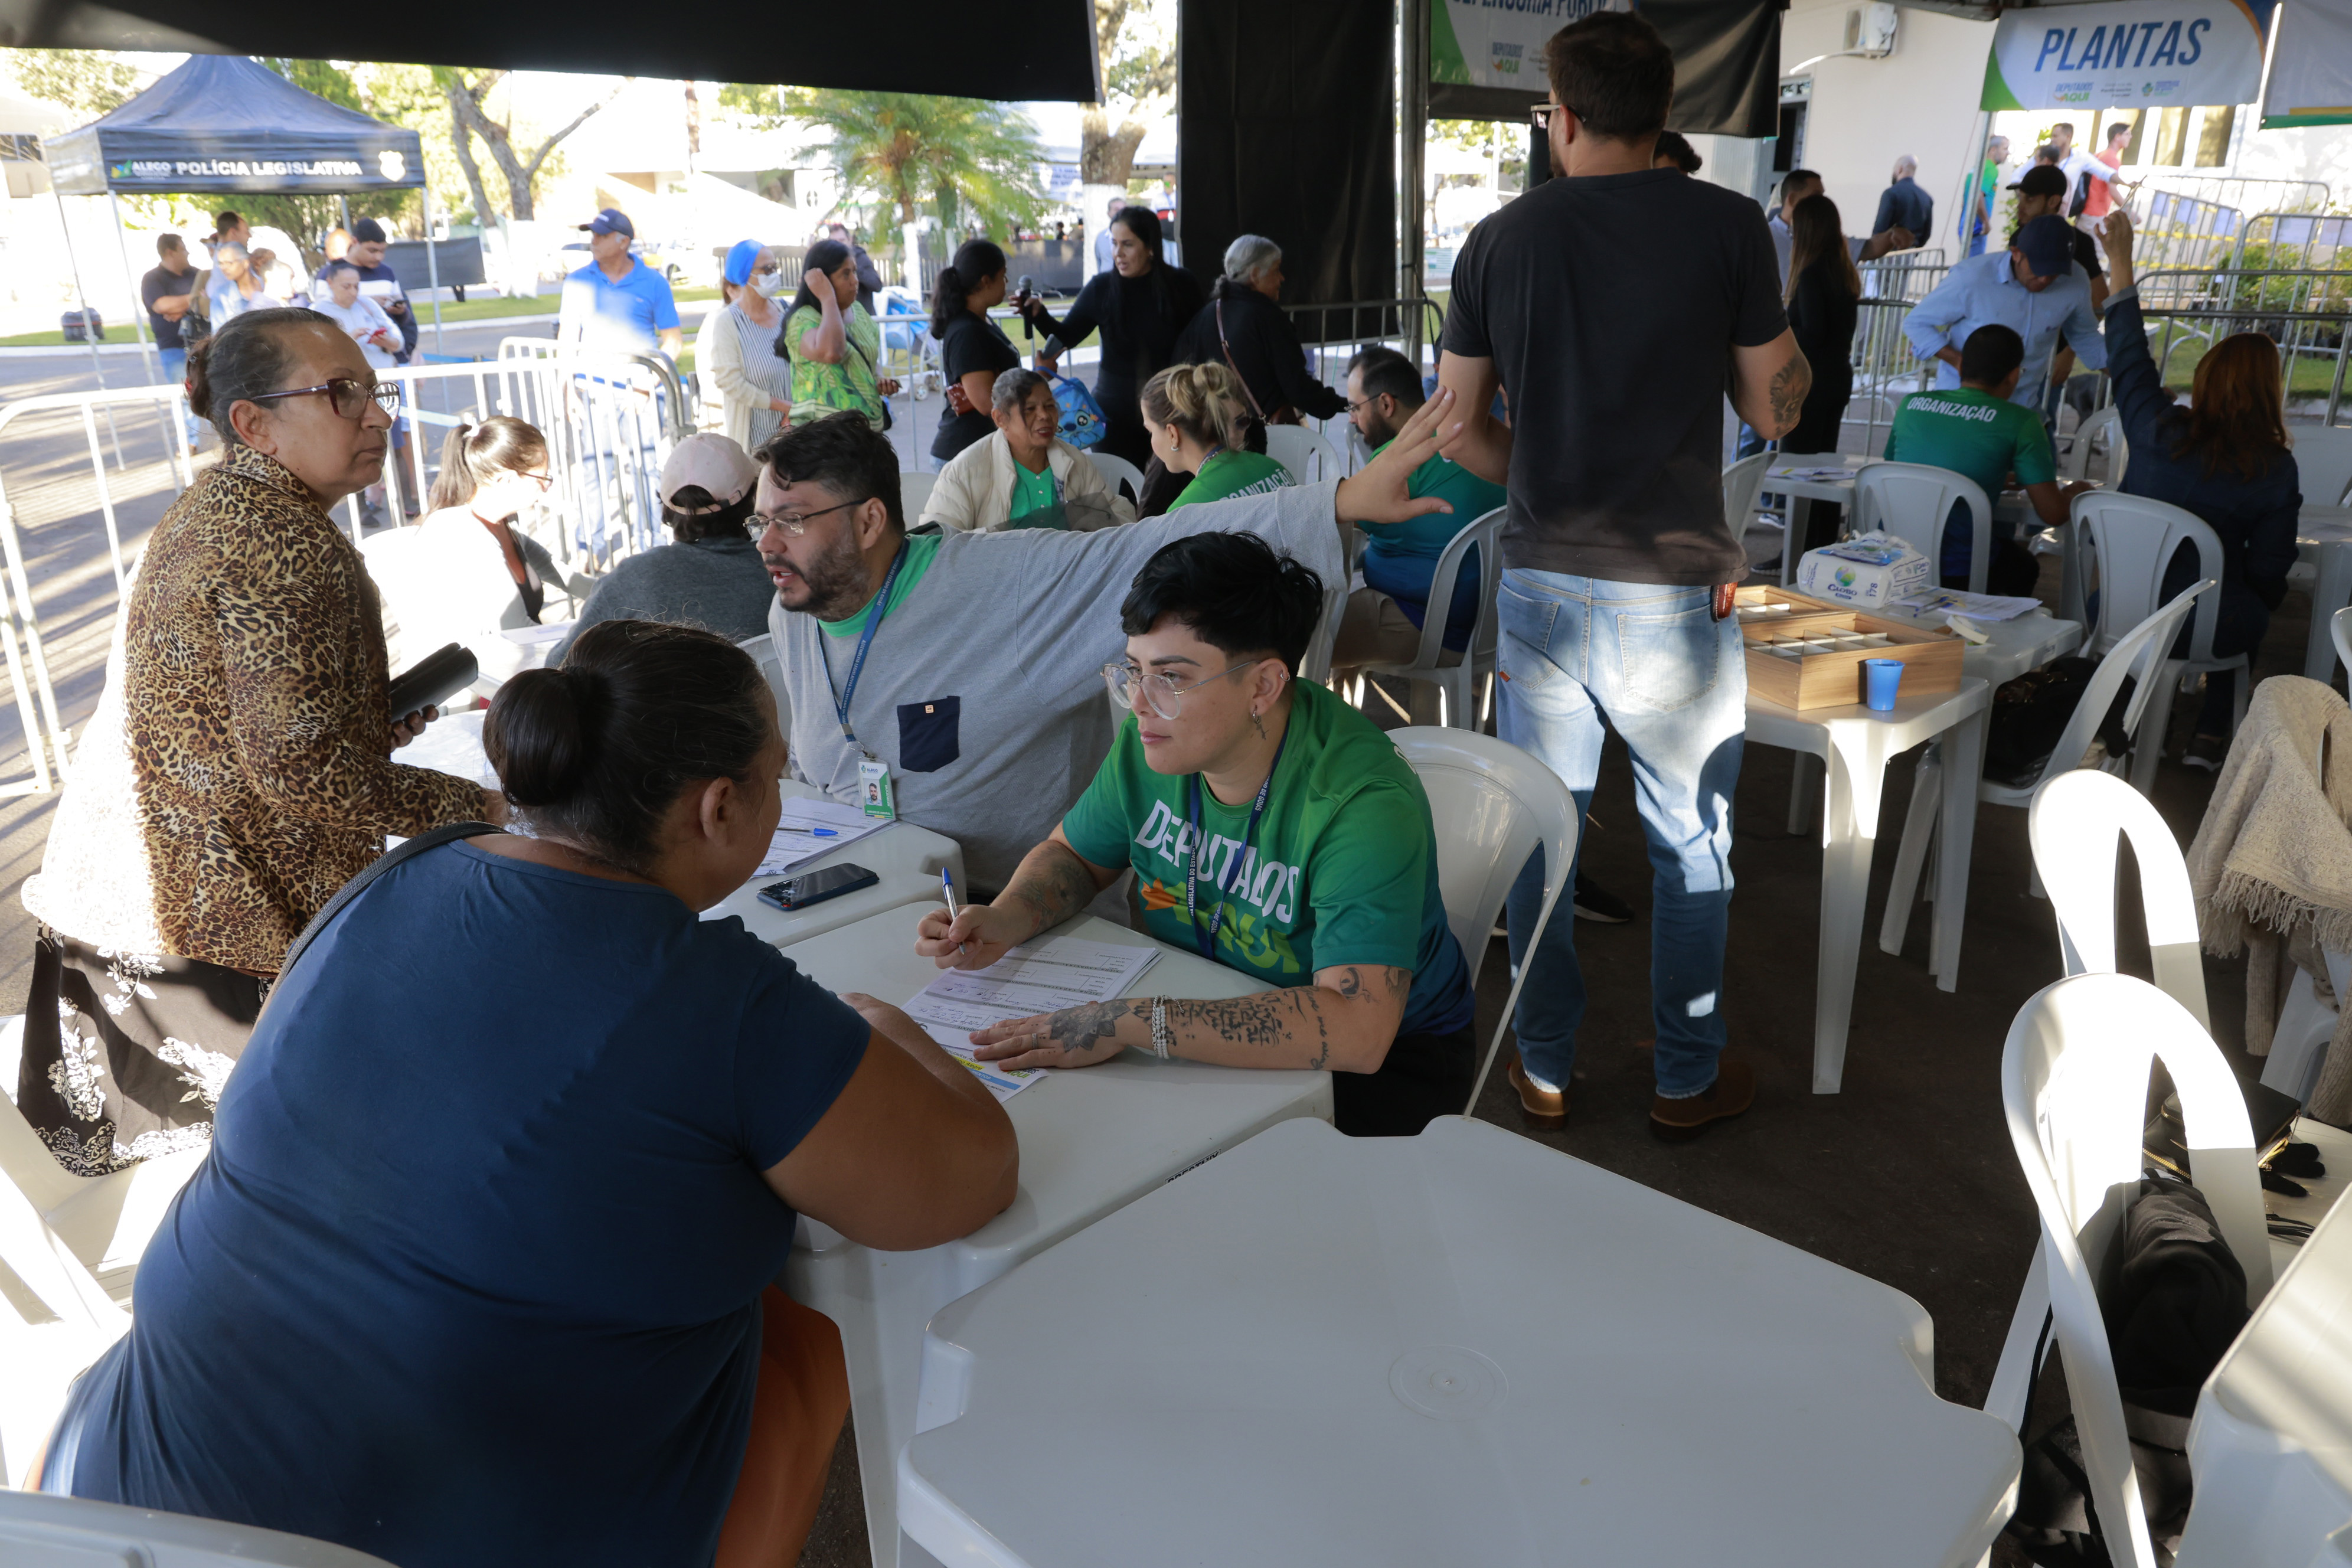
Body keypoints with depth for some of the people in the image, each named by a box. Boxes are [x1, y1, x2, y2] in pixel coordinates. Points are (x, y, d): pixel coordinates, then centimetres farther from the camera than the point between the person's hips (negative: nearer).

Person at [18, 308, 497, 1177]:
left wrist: (381, 724, 14)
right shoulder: (285, 545, -21)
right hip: (217, 912, -10)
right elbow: (299, 768, -26)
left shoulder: (213, 507, 11)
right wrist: (476, 807, -16)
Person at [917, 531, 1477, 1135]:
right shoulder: (1158, 741, -8)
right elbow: (1072, 855, 11)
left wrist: (1134, 1023, -40)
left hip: (1386, 1059, -5)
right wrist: (1001, 921, -12)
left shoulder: (1364, 802, -30)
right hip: (1208, 1023, 6)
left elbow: (1355, 1032, -40)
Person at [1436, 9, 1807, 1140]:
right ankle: (1688, 1079, 26)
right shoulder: (1727, 226, -4)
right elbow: (1775, 411, 2)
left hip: (1540, 586, 2)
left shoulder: (1499, 240, 2)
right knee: (1691, 844, 13)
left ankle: (1543, 1068, 27)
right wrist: (1777, 315, 18)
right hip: (1674, 591, -2)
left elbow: (1459, 429, 5)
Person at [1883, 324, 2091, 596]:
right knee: (2025, 567, 33)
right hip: (1959, 573, -4)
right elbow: (2052, 513, -7)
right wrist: (2072, 496, 19)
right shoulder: (2020, 421, -6)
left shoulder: (1911, 404, 6)